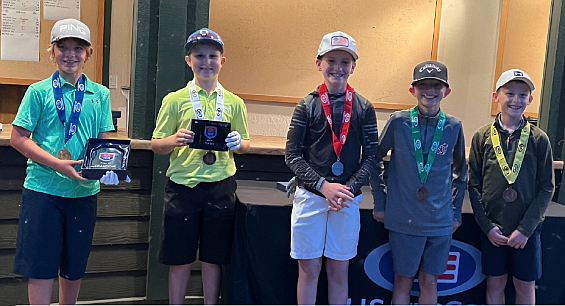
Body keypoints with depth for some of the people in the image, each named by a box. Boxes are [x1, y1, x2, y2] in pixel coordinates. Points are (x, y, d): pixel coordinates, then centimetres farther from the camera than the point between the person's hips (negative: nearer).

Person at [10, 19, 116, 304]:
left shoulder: (100, 94, 8)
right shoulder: (39, 91, 0)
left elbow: (105, 141, 10)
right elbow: (18, 138, -4)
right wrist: (58, 164, -17)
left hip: (84, 190, 3)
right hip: (43, 187, -3)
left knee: (73, 267, 13)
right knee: (41, 266, 0)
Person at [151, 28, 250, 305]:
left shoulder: (234, 103, 8)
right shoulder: (175, 100, 3)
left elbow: (245, 145, 12)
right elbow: (156, 145, 3)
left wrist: (238, 143, -11)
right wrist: (175, 140, -19)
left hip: (220, 186, 1)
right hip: (183, 185, -1)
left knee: (214, 257, 10)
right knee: (179, 257, 7)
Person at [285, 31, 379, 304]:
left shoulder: (364, 108, 3)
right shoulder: (307, 105, -1)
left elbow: (370, 157, 3)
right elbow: (293, 156, -3)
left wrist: (350, 188, -11)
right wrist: (324, 185, -13)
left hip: (348, 199, 1)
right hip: (310, 196, -1)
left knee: (339, 271, 11)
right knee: (309, 269, 8)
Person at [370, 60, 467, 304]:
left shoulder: (453, 126, 1)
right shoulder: (399, 121, -5)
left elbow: (460, 170, 14)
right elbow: (375, 159, 4)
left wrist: (456, 211, 12)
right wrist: (379, 201, 2)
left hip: (440, 220, 2)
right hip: (403, 218, -2)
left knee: (430, 281, 11)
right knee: (403, 280, 7)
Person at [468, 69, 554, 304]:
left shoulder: (539, 139, -4)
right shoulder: (482, 137, -3)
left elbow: (546, 188, -4)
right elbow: (474, 184, -2)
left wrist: (525, 228, -11)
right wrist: (487, 225, -8)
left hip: (527, 229, 0)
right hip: (492, 227, 0)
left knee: (525, 285, 11)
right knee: (495, 283, 11)